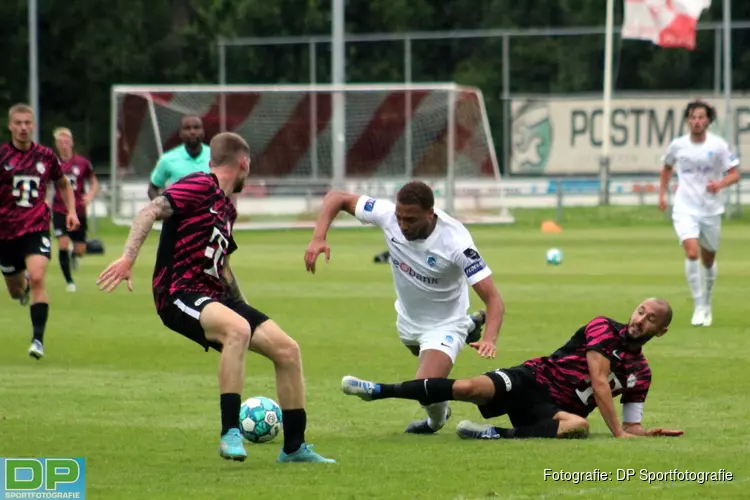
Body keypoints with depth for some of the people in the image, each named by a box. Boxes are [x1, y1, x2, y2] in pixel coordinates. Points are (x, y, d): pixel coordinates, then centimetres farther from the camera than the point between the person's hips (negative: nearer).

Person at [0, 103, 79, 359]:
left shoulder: (45, 155, 3)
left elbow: (63, 185, 19)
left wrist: (71, 211, 5)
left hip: (36, 228, 0)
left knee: (37, 278, -24)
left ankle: (38, 339, -21)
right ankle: (22, 283, 52)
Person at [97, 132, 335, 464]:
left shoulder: (226, 208, 22)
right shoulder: (199, 187, -7)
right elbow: (150, 212, -19)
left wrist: (243, 308, 35)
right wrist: (128, 258, -32)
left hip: (215, 296, 9)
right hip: (179, 295, -9)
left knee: (287, 350, 0)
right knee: (237, 329, -37)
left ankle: (294, 447, 11)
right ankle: (230, 434, -33)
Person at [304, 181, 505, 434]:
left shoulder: (455, 241, -36)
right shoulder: (388, 214, -27)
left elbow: (493, 299, -35)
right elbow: (336, 198, -13)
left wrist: (490, 339, -53)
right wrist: (318, 238, -30)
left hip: (444, 325, -6)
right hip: (407, 319, 6)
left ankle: (437, 419, 15)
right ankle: (470, 327, 61)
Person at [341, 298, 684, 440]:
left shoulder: (641, 372, 11)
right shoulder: (604, 329, -2)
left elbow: (631, 427, 13)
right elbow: (599, 383, -13)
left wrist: (651, 433, -9)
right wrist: (618, 432, -19)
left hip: (554, 409, 2)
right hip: (533, 380, -2)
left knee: (578, 425, -37)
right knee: (469, 388, -27)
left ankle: (500, 435, -41)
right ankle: (379, 391, -16)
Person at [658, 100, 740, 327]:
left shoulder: (718, 145, -6)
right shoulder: (677, 146, -1)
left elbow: (735, 174, -3)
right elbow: (667, 168, 19)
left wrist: (720, 184, -23)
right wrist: (662, 194, 9)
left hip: (711, 209, 1)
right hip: (685, 208, -1)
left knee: (708, 260, 12)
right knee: (692, 253, -21)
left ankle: (707, 305, 33)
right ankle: (698, 306, -14)